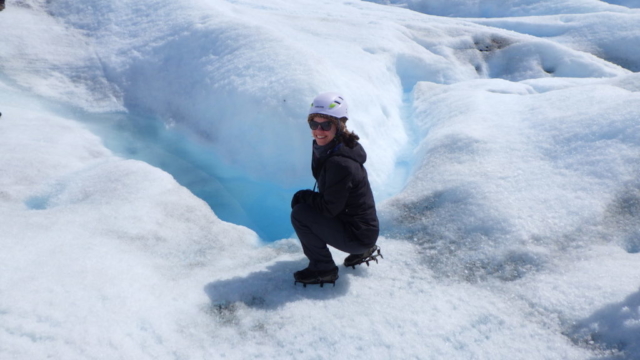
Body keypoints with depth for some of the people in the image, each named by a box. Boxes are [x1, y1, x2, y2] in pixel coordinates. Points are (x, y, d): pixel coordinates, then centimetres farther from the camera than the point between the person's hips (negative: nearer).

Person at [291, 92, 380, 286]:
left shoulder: (340, 163, -28)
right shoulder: (326, 149, 1)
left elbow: (329, 207, -21)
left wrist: (303, 196, -7)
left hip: (358, 234, -9)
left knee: (300, 214, -16)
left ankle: (323, 269, 2)